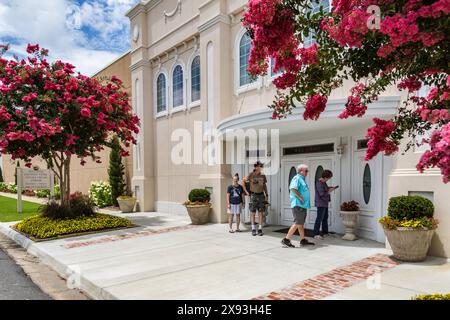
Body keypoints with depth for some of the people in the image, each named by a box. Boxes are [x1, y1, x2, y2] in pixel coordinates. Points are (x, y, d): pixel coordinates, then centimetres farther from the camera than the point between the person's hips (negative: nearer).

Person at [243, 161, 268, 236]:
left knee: (261, 213, 2)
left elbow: (264, 186, 13)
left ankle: (260, 229, 9)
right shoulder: (251, 175, -5)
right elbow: (243, 181, 3)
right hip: (253, 195, -3)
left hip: (261, 195, 3)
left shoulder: (263, 176, 6)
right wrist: (246, 191, -1)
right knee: (253, 213, 1)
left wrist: (266, 195, 8)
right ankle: (253, 229, 10)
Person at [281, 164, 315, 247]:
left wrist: (303, 200, 15)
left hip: (303, 205, 10)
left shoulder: (302, 179, 20)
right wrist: (300, 198, -22)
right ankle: (286, 240, -7)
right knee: (297, 223, -10)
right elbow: (293, 188, -28)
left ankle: (303, 240, 24)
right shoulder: (297, 178, -11)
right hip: (298, 204, -10)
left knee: (301, 223, 15)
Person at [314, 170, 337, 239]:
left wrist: (329, 188, 8)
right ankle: (316, 234, -6)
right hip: (320, 203, -11)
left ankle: (325, 233, 24)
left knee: (325, 218, 15)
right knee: (319, 219, -9)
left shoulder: (323, 182, 11)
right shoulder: (319, 183, -20)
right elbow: (322, 194, -24)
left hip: (324, 203, 11)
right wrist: (329, 191, -11)